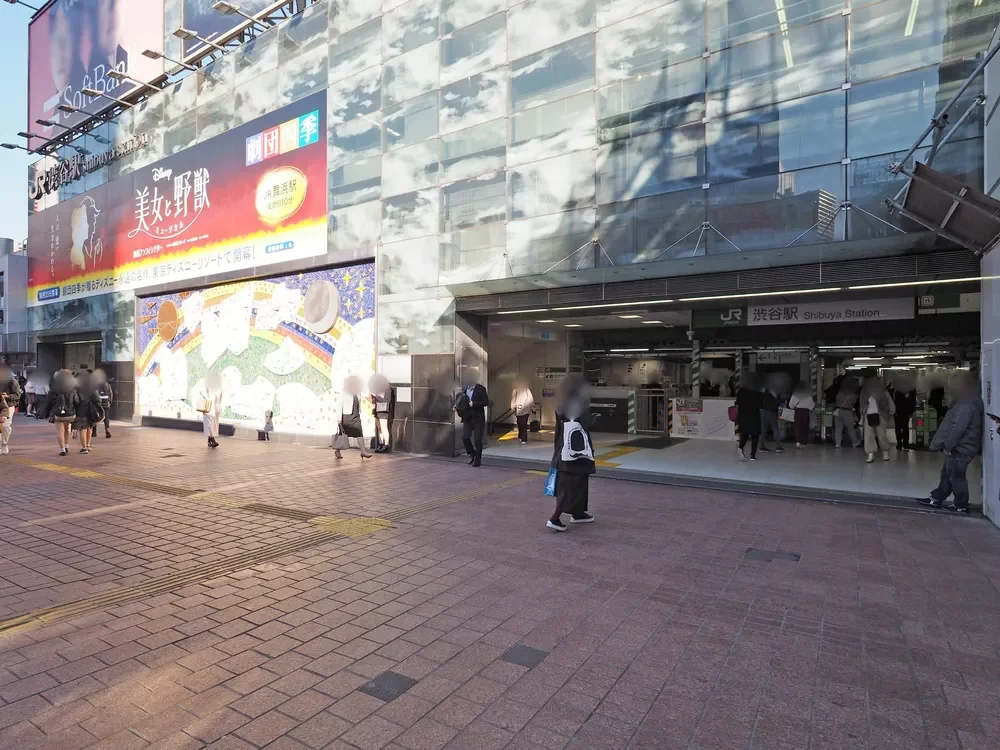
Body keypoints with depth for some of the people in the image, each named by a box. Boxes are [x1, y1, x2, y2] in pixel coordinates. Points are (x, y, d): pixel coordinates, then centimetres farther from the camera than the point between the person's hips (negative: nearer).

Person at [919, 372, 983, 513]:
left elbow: (958, 428, -25)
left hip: (960, 448, -10)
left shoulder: (967, 404, -21)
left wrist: (948, 445, -19)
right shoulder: (967, 401, 12)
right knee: (947, 474, 16)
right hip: (959, 446, 10)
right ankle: (936, 498, 25)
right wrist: (948, 445, 19)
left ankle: (961, 505, 11)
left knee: (956, 476, 1)